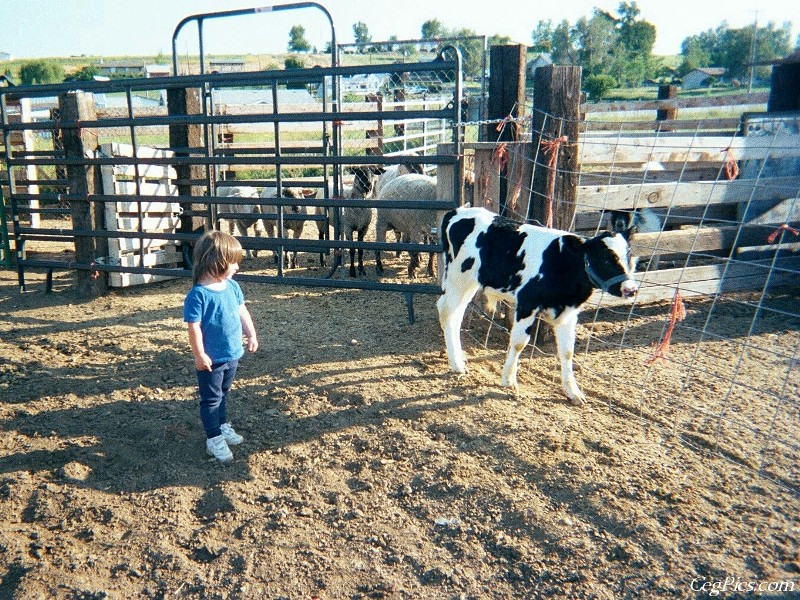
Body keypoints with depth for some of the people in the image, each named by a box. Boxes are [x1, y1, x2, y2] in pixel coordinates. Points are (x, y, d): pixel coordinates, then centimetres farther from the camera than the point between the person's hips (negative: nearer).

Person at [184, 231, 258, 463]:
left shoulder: (232, 286, 1)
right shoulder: (198, 294, -22)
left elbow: (242, 311, 13)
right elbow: (194, 327, -20)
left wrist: (251, 334, 13)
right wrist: (200, 355, -19)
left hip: (232, 354, 7)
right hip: (211, 359, -7)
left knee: (223, 393, 24)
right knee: (211, 398, 7)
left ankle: (223, 426, 40)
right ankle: (214, 439, 17)